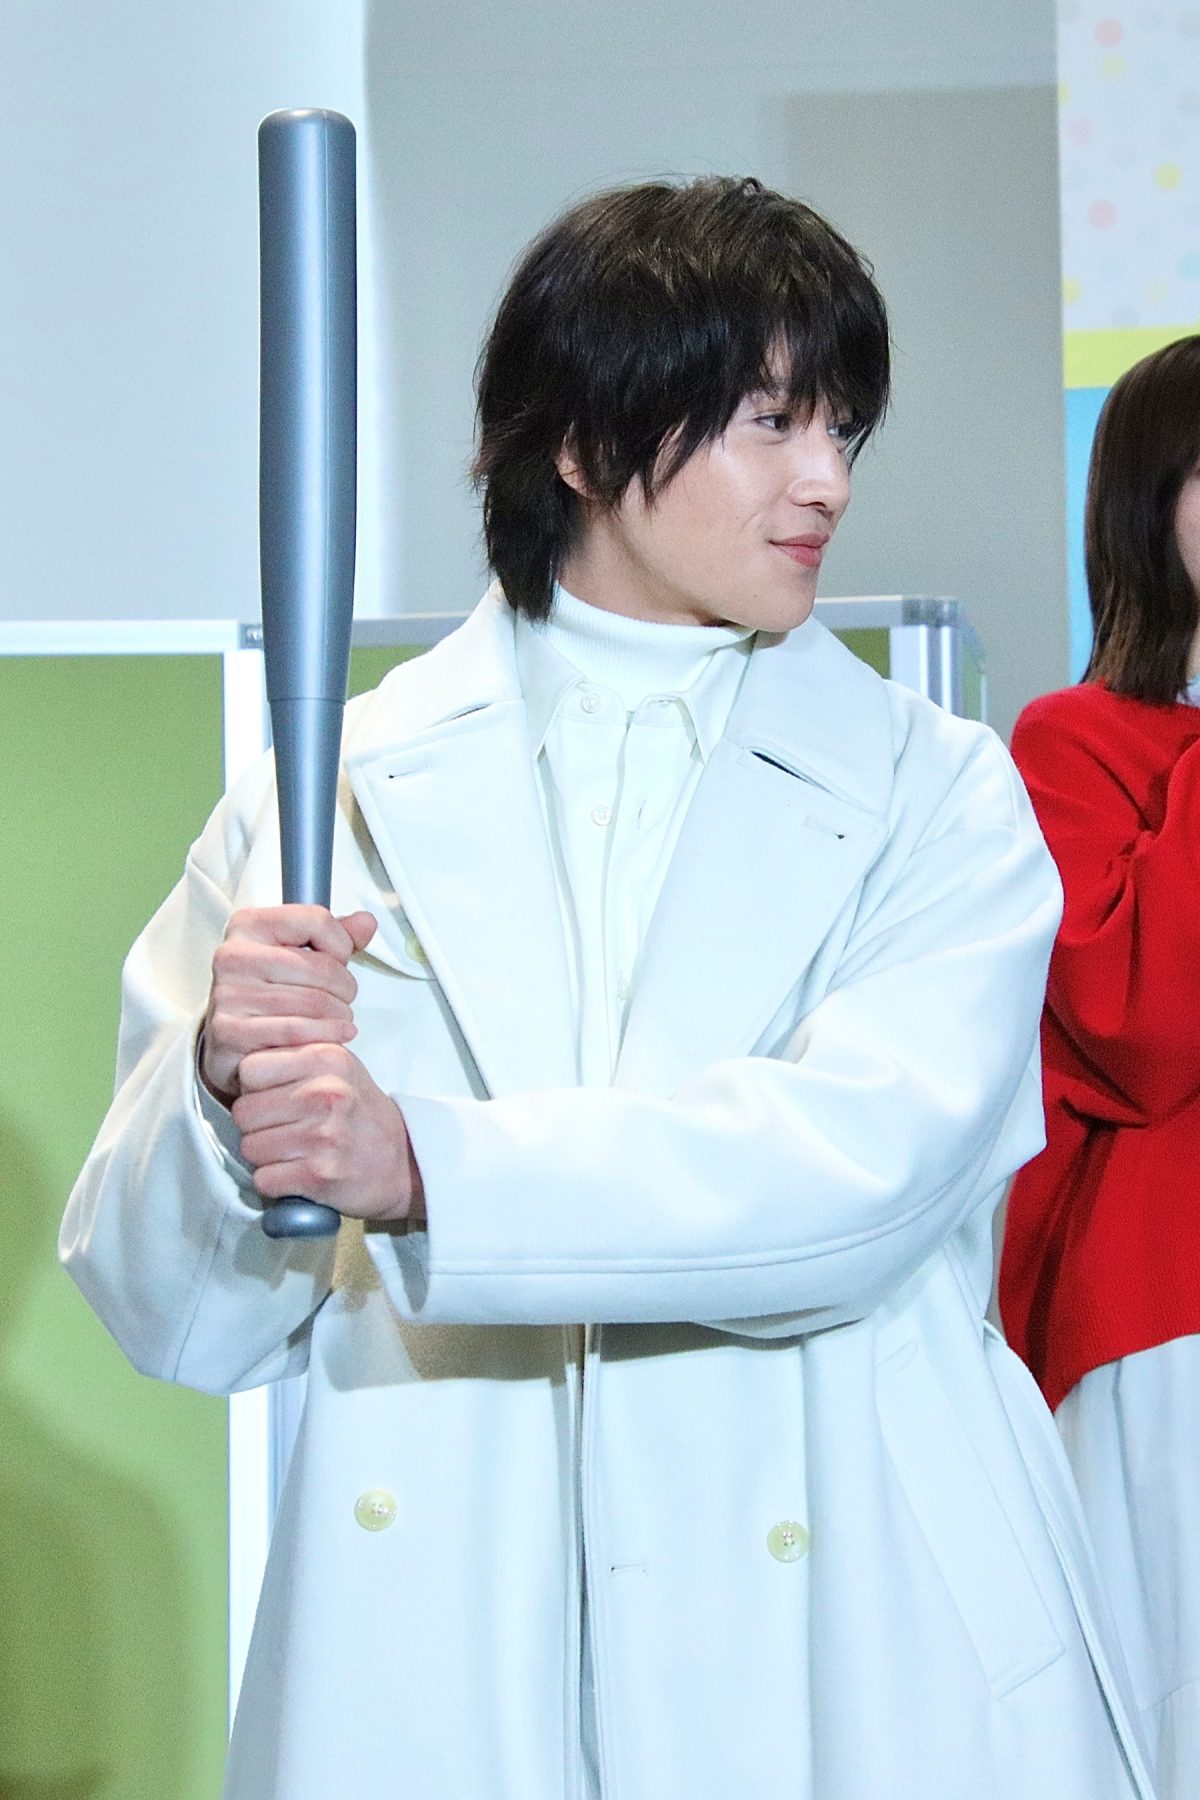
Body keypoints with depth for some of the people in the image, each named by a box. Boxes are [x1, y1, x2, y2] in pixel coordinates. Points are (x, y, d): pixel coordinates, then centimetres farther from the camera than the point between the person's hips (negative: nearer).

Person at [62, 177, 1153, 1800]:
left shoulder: (935, 796, 3)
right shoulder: (333, 792, 3)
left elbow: (873, 1163, -15)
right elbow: (178, 1317, 2)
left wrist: (429, 1169, -23)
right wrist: (224, 1088, -19)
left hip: (844, 1634, 0)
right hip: (437, 1658, 0)